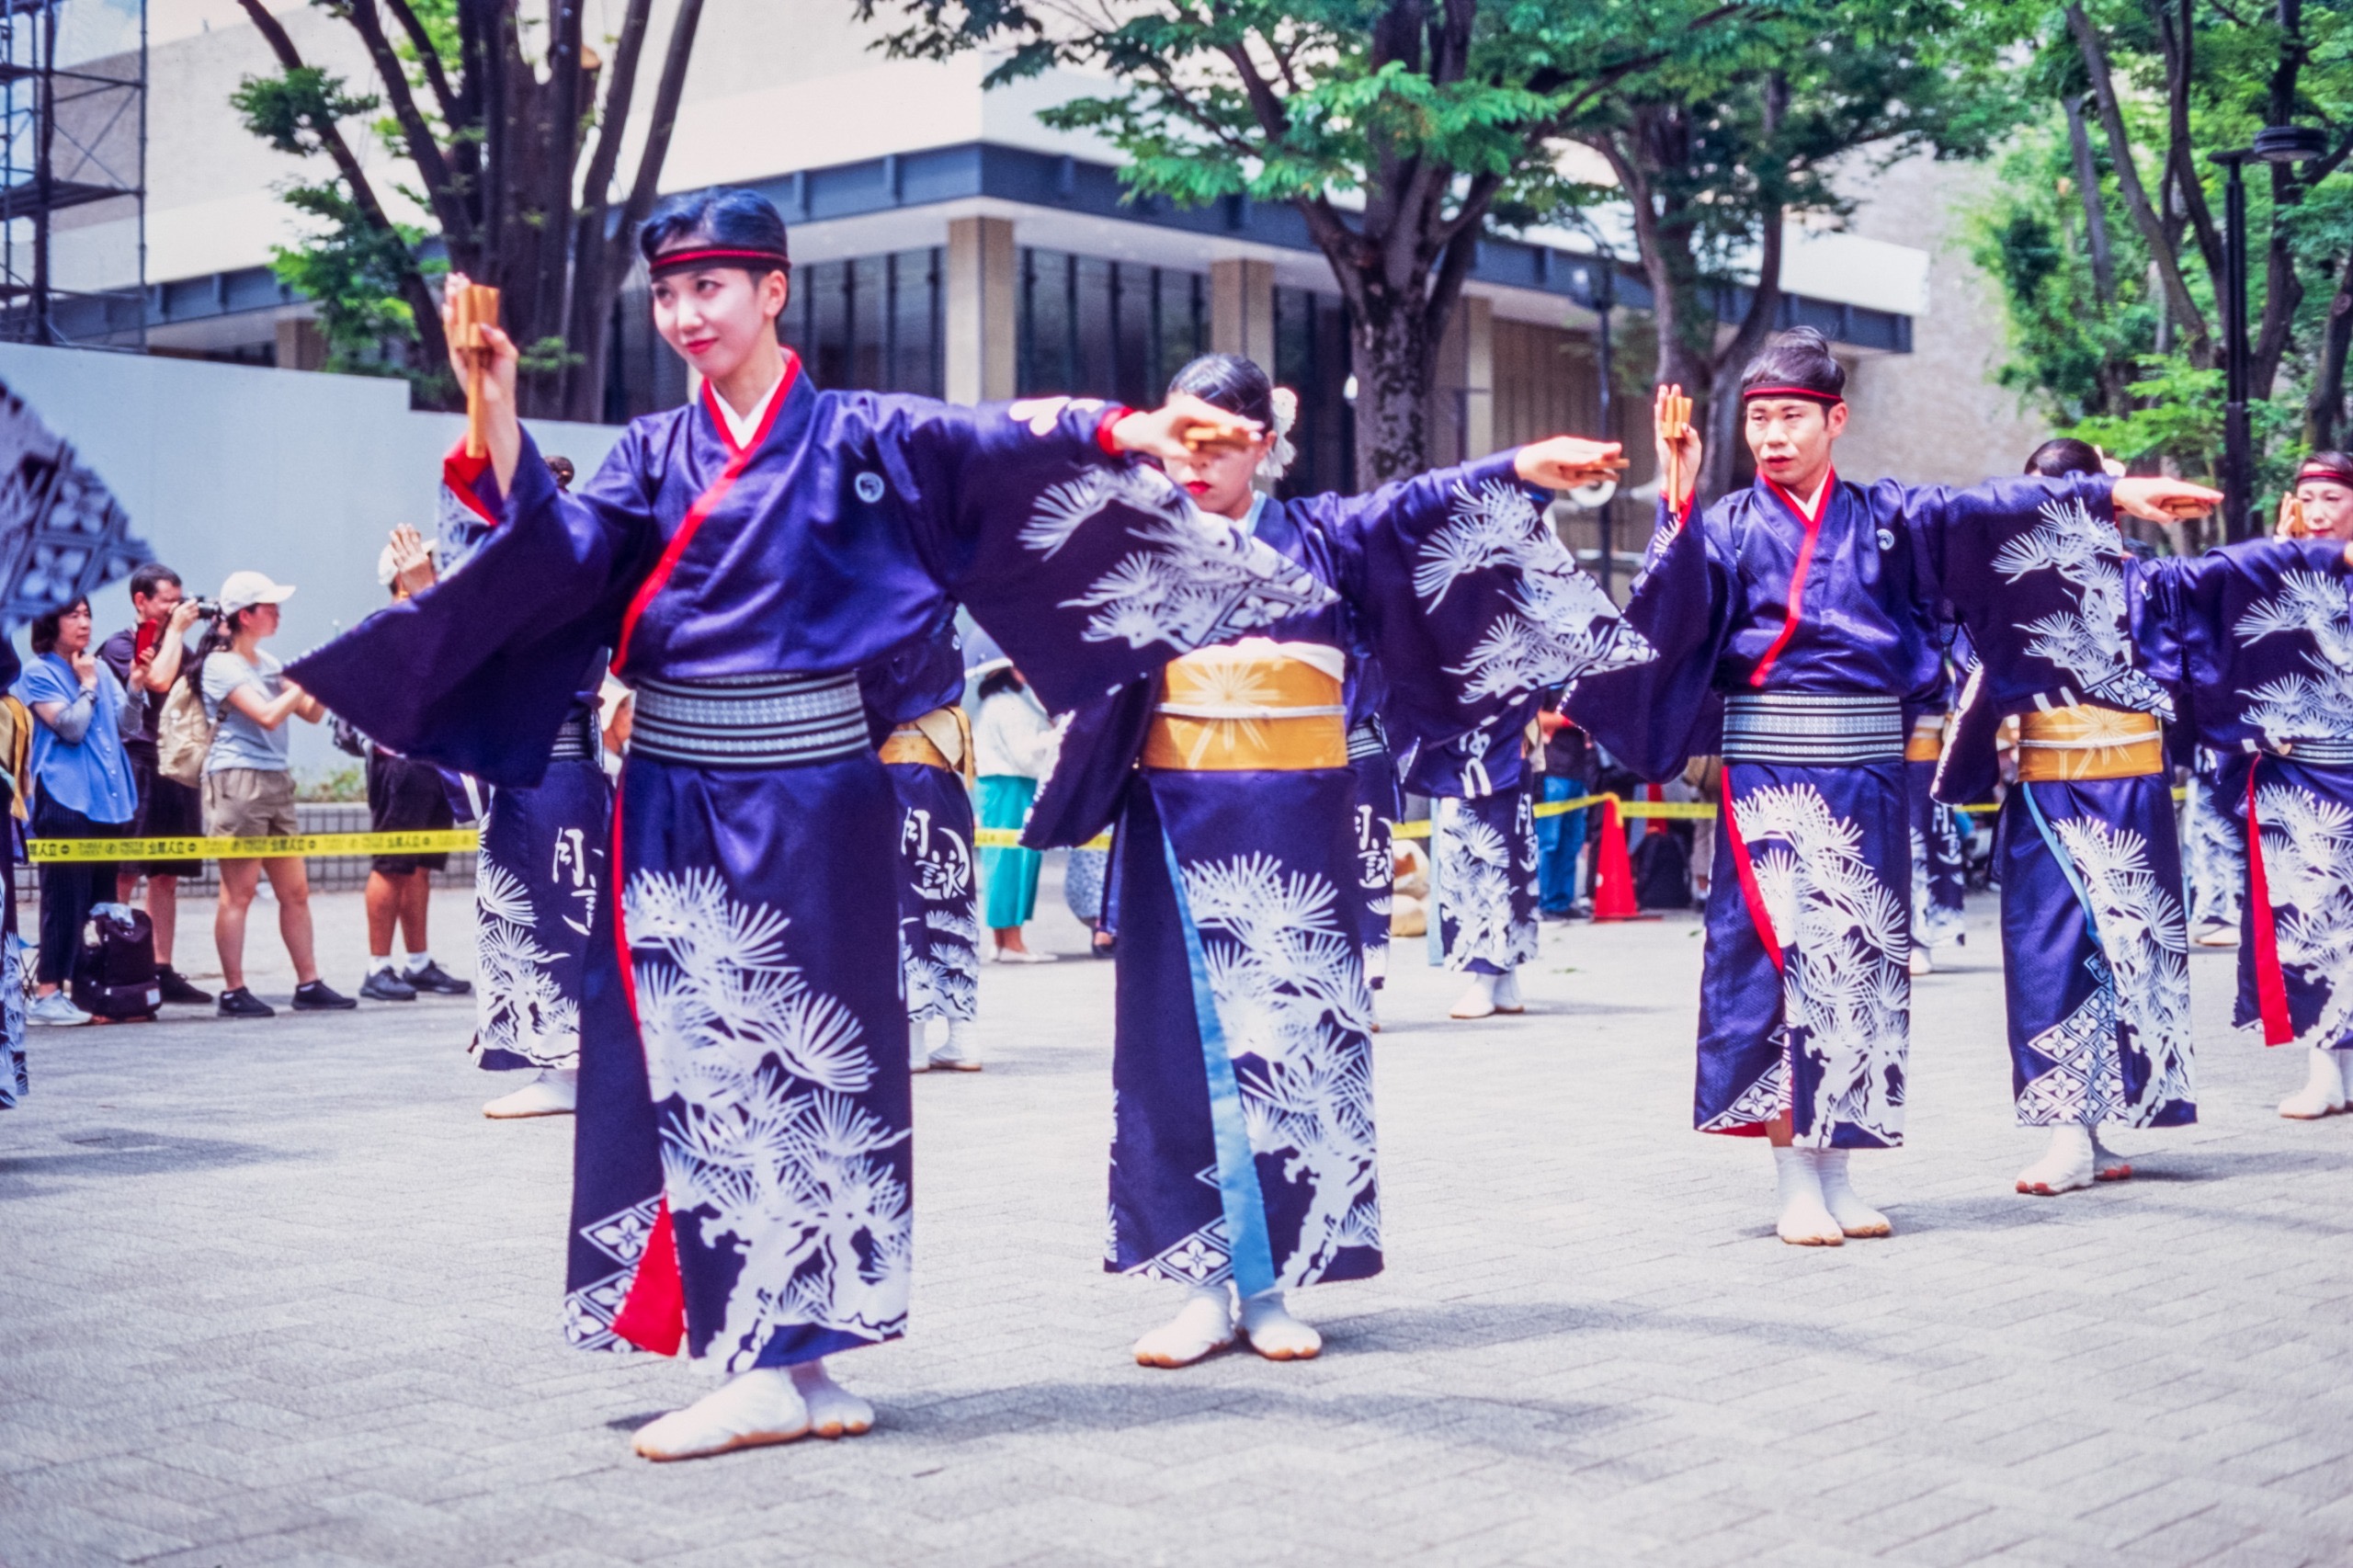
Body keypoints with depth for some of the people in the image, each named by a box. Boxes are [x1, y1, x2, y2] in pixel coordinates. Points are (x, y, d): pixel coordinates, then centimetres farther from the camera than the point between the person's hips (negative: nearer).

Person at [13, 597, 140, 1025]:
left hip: (107, 797, 7)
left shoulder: (98, 668, 16)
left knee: (102, 900, 9)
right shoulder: (38, 673, -3)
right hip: (65, 798, -7)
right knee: (66, 897, -10)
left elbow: (126, 724, 12)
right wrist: (87, 684, -4)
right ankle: (48, 993, -9)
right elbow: (70, 726, -14)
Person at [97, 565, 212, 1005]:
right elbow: (159, 680, -19)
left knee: (166, 877, 8)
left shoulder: (177, 646, 18)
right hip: (138, 767, -7)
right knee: (123, 876, -8)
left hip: (177, 769, 7)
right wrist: (176, 629, -8)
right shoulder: (119, 646, -2)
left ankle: (163, 971, 11)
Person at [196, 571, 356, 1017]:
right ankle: (233, 992, -2)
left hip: (275, 781, 8)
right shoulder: (220, 665, -7)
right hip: (237, 780, -8)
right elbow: (267, 715, -19)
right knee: (239, 891, -6)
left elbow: (311, 713, 18)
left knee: (295, 890, 7)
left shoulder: (265, 663, 18)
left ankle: (309, 985, 11)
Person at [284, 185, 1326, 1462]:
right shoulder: (653, 452, 12)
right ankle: (768, 1362, 9)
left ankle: (788, 1356, 7)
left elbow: (1003, 450, -11)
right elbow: (552, 551, -2)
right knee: (698, 1060, 2)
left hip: (807, 794, -4)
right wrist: (495, 407, -14)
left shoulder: (860, 435, 1)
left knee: (806, 1059, -1)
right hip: (675, 797, 4)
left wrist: (1132, 431, -27)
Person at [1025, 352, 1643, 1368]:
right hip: (1180, 821, 0)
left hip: (1297, 825, 0)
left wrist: (1518, 472, -18)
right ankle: (1205, 1284, 4)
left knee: (1293, 1033, 1)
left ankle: (1271, 1284, 8)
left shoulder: (1321, 535, 8)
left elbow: (1417, 511, -4)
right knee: (1186, 1040, -1)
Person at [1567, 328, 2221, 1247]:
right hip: (1769, 772, -3)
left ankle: (1836, 1175, 13)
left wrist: (2110, 494, -5)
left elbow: (1989, 512, 2)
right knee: (1782, 954, -7)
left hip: (1867, 771, 3)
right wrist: (1677, 499, -22)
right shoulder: (1728, 525, 3)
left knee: (1861, 962, 5)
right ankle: (1796, 1185, -1)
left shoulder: (1884, 517, 9)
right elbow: (1670, 611, -13)